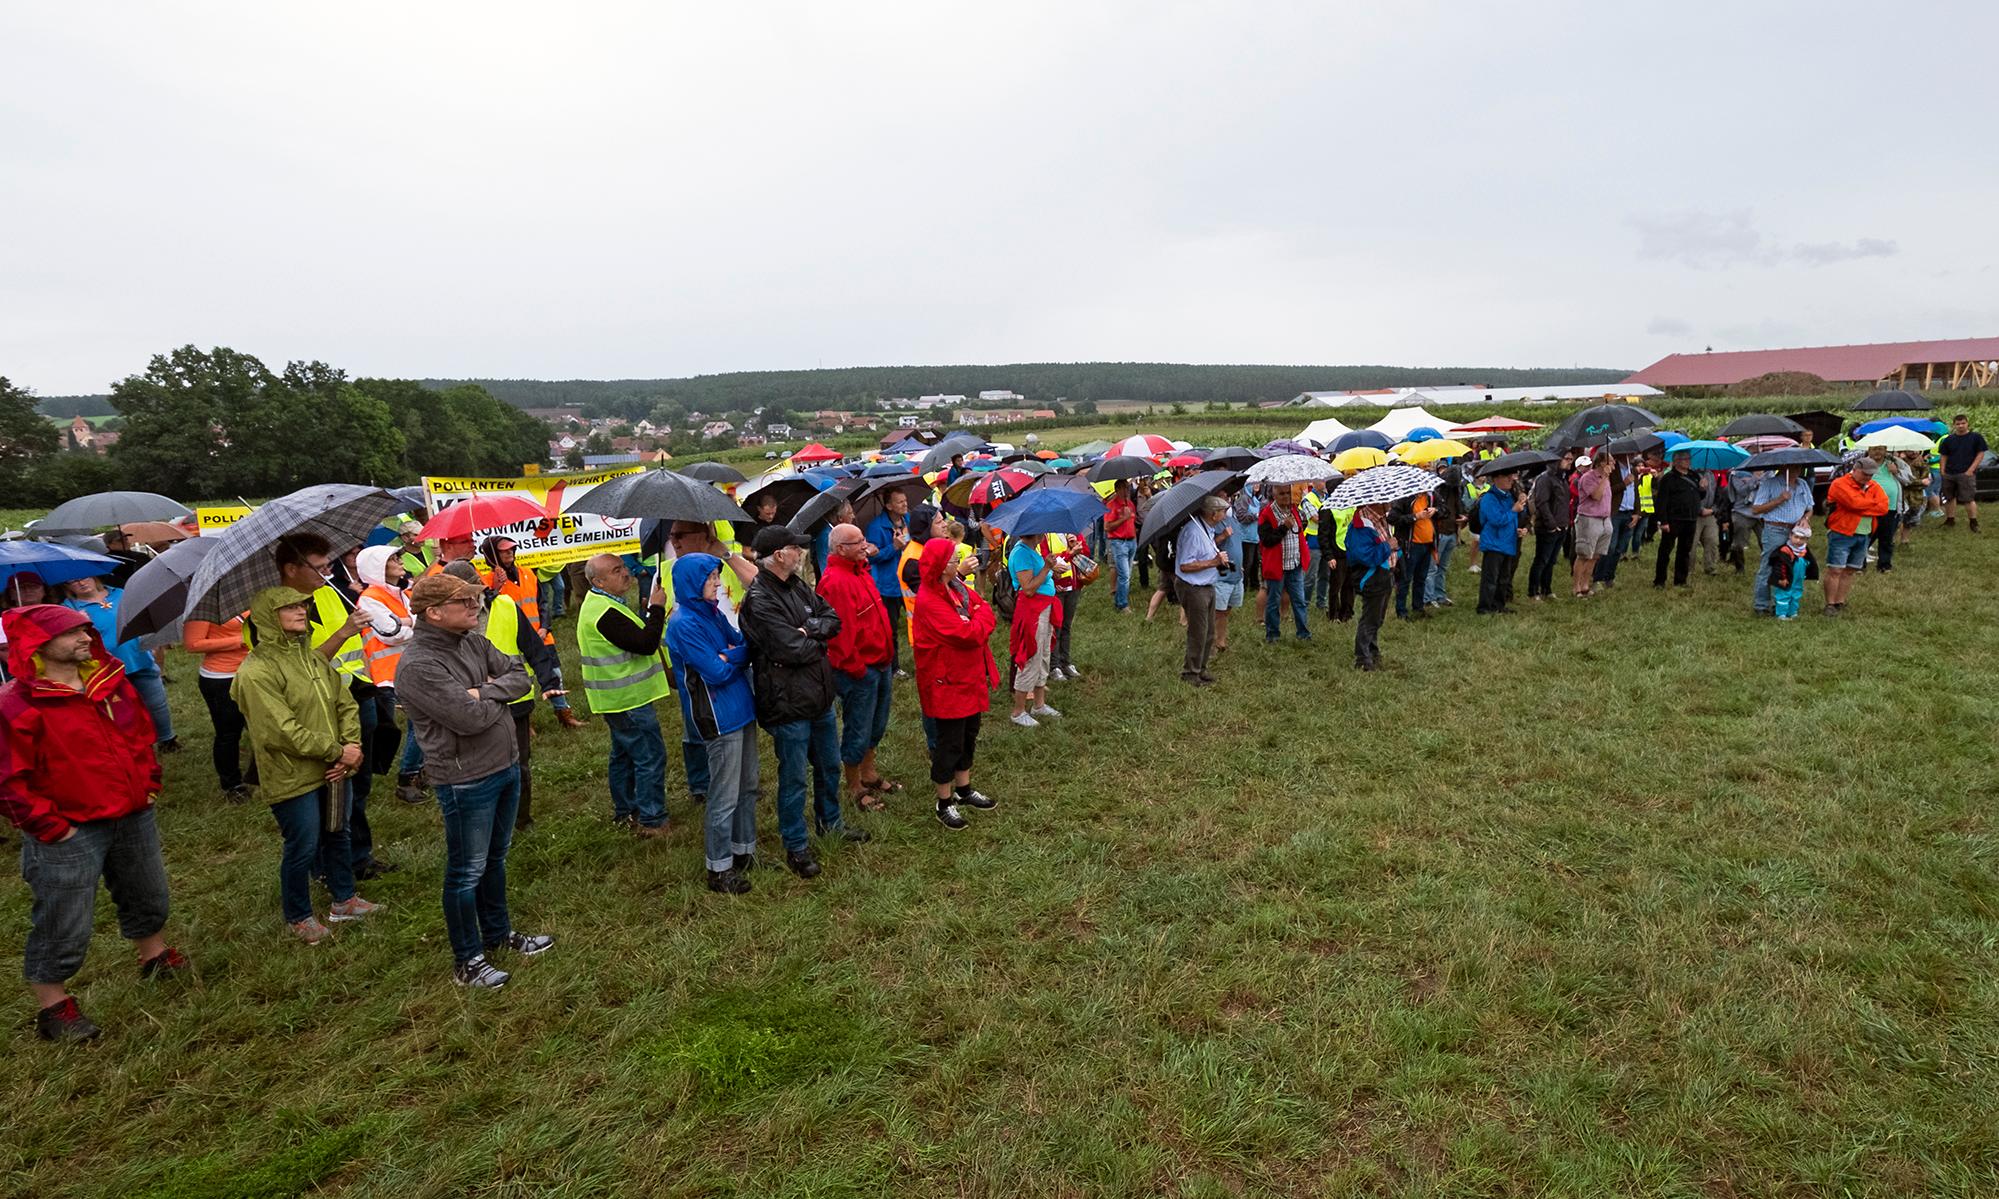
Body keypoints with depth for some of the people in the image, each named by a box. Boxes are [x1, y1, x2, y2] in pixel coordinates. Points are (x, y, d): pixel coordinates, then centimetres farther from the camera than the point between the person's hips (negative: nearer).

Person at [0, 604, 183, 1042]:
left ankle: (155, 956, 46)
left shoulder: (111, 680, 1)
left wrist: (147, 784, 8)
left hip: (133, 817, 7)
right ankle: (52, 1006, 23)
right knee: (65, 924, 5)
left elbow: (142, 732, 14)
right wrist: (50, 827, -15)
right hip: (68, 833, -6)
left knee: (147, 897, 24)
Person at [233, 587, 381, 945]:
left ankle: (345, 900, 38)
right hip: (292, 778, -7)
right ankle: (298, 917, 28)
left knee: (338, 835, 20)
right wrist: (337, 751, -18)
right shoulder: (255, 671, -18)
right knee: (302, 848, 7)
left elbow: (346, 704, 7)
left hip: (332, 770, 7)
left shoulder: (313, 658, 7)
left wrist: (352, 747, -9)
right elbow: (282, 732, -22)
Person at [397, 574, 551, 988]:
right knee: (467, 871, 7)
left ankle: (498, 933, 41)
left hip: (506, 767, 8)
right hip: (466, 781, -8)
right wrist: (500, 696, -8)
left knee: (495, 858, 23)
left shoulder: (473, 642, 3)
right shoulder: (418, 666, -22)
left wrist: (485, 692, -16)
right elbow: (469, 718, -27)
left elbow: (521, 677, 2)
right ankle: (468, 959, 24)